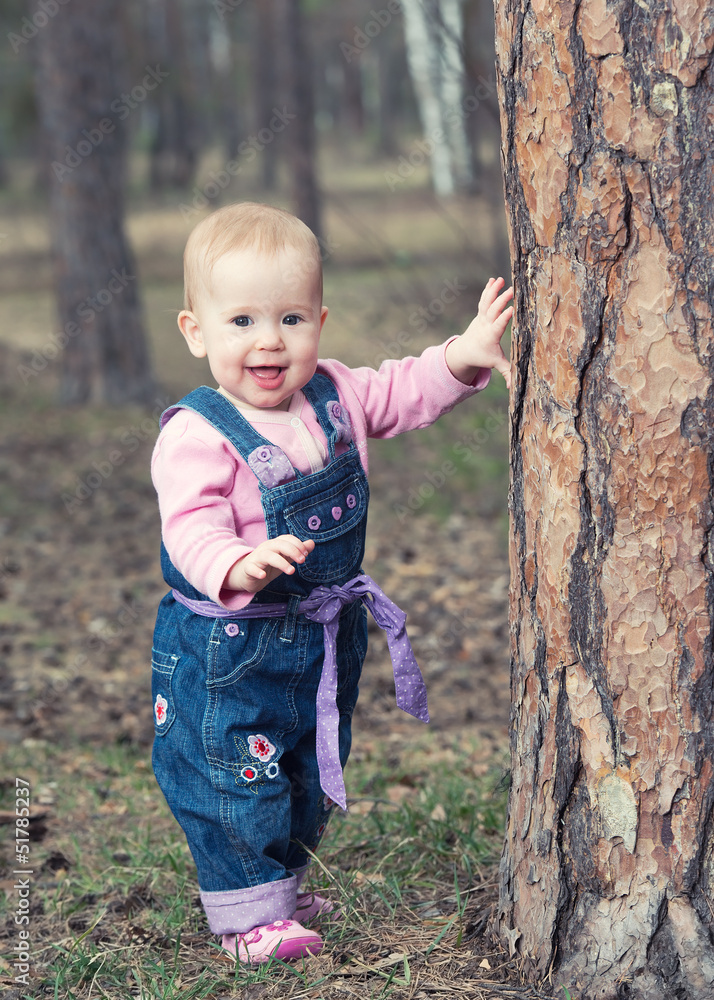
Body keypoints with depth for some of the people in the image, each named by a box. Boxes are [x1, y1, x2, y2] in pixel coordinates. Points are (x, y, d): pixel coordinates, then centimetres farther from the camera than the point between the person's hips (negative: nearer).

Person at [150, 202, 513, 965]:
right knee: (234, 780, 2)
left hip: (325, 638, 7)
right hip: (227, 650, -7)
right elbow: (191, 528, -34)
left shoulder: (334, 396, -2)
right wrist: (239, 567, -54)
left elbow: (403, 393, 10)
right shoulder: (197, 435, -24)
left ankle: (280, 884, 42)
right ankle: (247, 910, 20)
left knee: (311, 777, 22)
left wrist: (464, 358, -8)